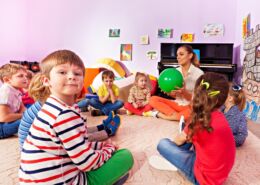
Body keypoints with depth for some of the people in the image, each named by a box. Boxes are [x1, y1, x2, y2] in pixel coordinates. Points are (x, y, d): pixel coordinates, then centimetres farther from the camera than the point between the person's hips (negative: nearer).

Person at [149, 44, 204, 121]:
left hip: (192, 106, -4)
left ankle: (160, 114, -23)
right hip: (177, 104, 4)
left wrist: (184, 92, -28)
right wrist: (169, 92, -17)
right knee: (153, 99, -14)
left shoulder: (198, 73, -9)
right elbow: (175, 96, 6)